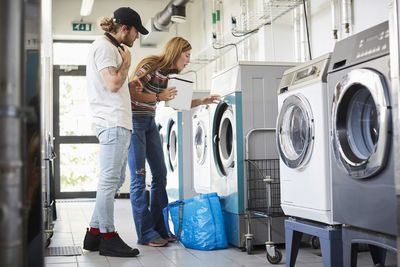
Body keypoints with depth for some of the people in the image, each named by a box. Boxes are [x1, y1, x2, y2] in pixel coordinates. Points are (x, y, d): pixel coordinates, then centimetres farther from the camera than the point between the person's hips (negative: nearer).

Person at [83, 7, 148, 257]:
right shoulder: (103, 47, -8)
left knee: (116, 180, 12)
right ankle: (108, 238, 0)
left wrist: (130, 86, 14)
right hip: (112, 123, -11)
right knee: (109, 181, -6)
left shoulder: (112, 48, 24)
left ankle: (95, 233, 18)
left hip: (120, 123, 11)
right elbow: (113, 84, -19)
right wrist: (127, 62, -4)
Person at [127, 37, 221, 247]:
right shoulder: (149, 66, -17)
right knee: (139, 177, -7)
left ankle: (159, 228, 13)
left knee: (160, 174, 5)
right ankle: (146, 234, -3)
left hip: (149, 122, 9)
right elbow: (129, 93, -18)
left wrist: (202, 101, 5)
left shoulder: (169, 74, 7)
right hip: (134, 121, -9)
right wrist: (158, 97, -23)